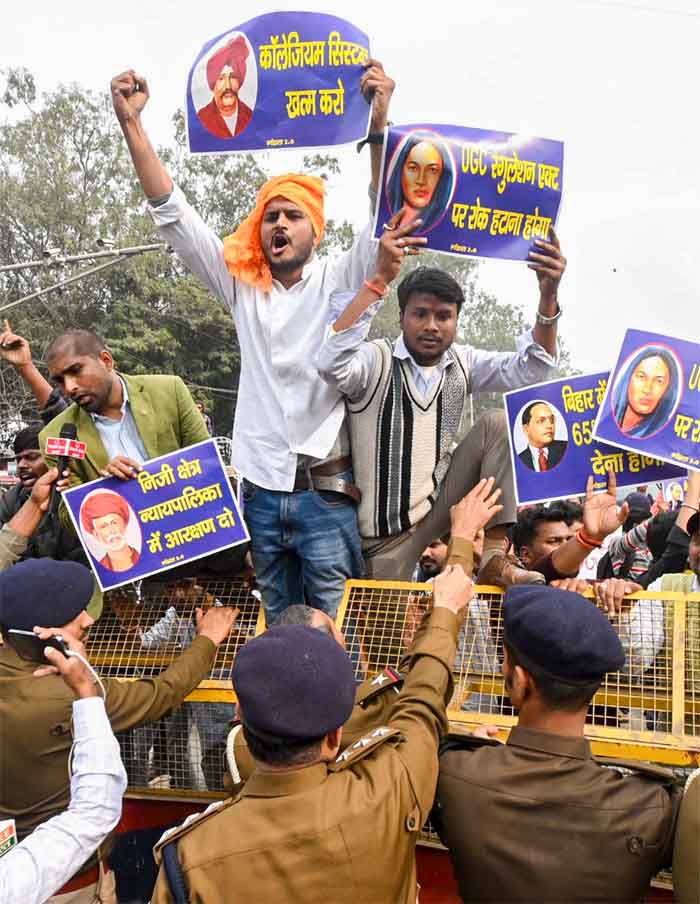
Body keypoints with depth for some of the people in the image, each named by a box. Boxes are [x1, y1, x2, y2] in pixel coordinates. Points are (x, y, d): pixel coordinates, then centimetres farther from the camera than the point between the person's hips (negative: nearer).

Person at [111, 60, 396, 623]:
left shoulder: (339, 282, 1)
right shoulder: (241, 285, 8)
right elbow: (172, 215, 5)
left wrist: (379, 127, -26)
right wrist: (131, 123, -2)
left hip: (326, 491, -3)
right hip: (261, 490, 3)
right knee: (276, 628, 11)